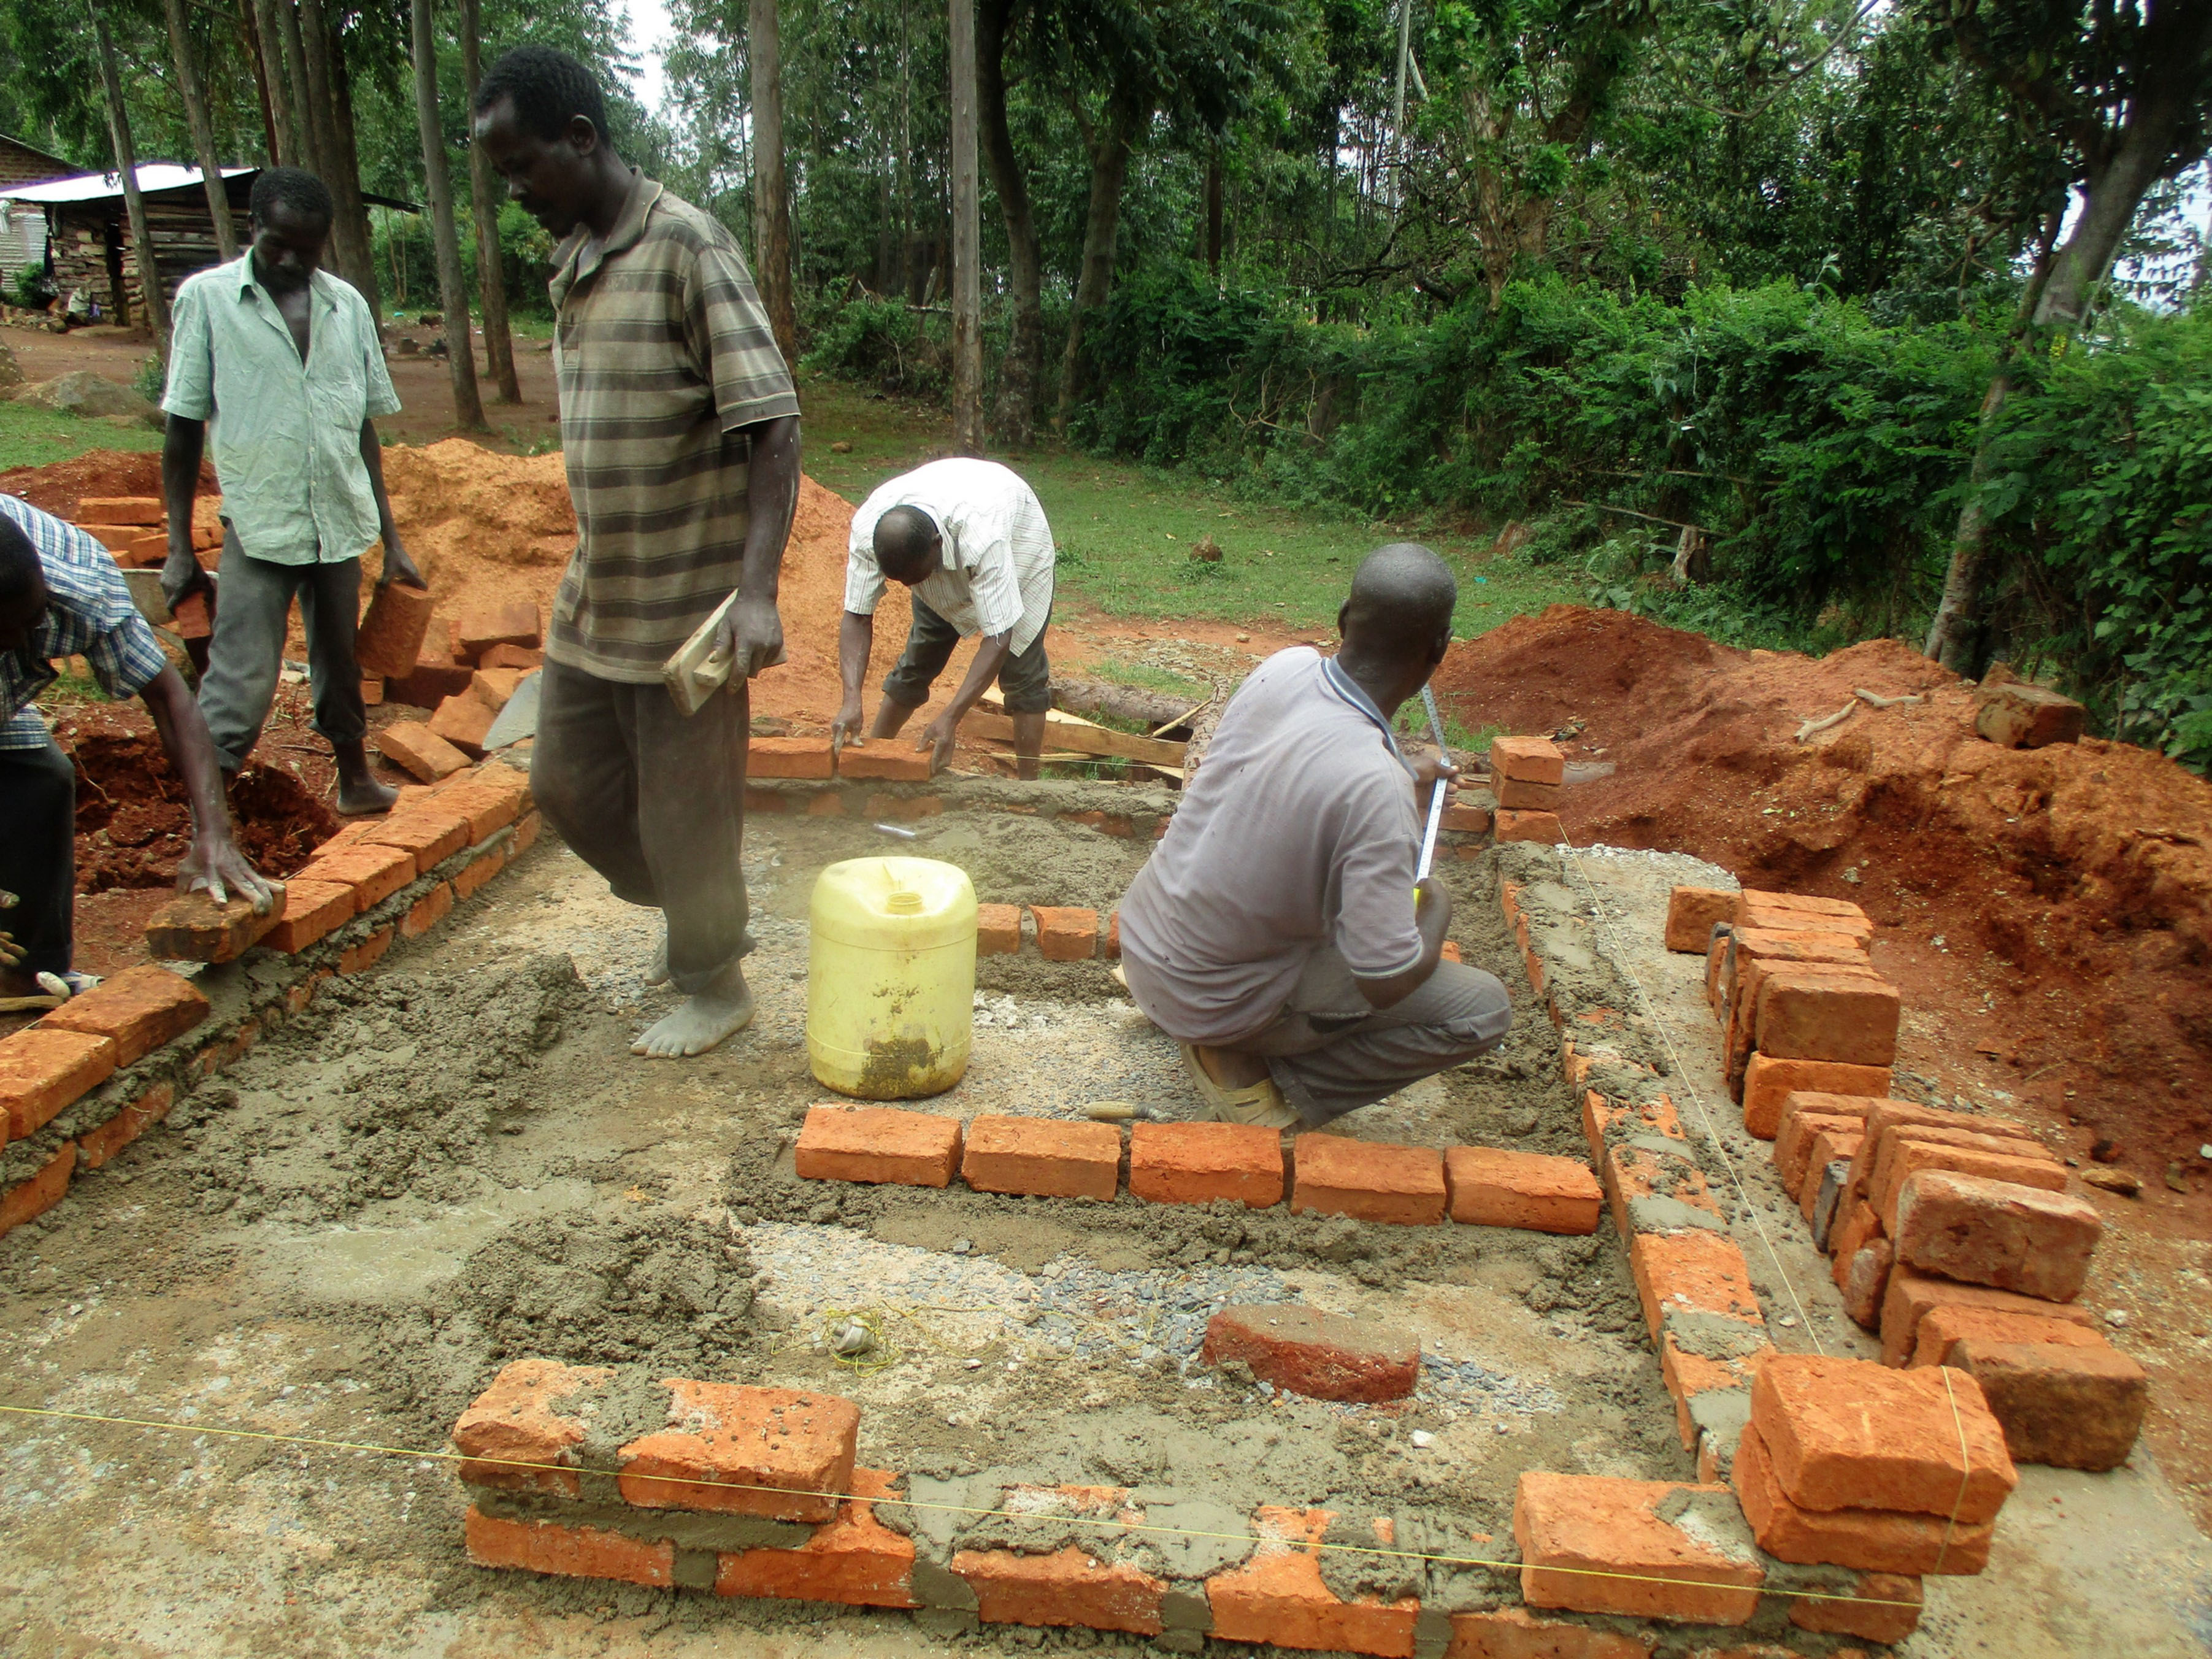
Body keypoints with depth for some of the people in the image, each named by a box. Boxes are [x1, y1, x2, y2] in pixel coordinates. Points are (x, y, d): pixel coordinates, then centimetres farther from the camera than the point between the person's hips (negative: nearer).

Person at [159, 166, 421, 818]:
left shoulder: (347, 304, 6)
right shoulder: (206, 298, -3)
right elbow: (184, 429, -1)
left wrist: (391, 538, 10)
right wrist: (180, 548, -4)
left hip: (342, 524, 4)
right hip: (258, 529, -4)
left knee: (340, 666, 19)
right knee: (239, 693, -8)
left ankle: (354, 779, 38)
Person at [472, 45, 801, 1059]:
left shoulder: (686, 247, -15)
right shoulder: (573, 263, 10)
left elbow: (772, 424, -21)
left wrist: (756, 589, -29)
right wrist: (590, 571, 21)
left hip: (685, 608, -8)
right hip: (592, 600, 9)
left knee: (685, 808, 4)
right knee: (568, 785, 17)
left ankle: (714, 984, 26)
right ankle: (683, 914, 39)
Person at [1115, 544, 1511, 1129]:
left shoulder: (1285, 665, -10)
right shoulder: (1376, 789, -31)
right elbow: (1387, 983, -24)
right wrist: (1436, 910, -4)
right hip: (1211, 1000, -7)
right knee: (1482, 1010, -3)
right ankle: (1254, 1073, -2)